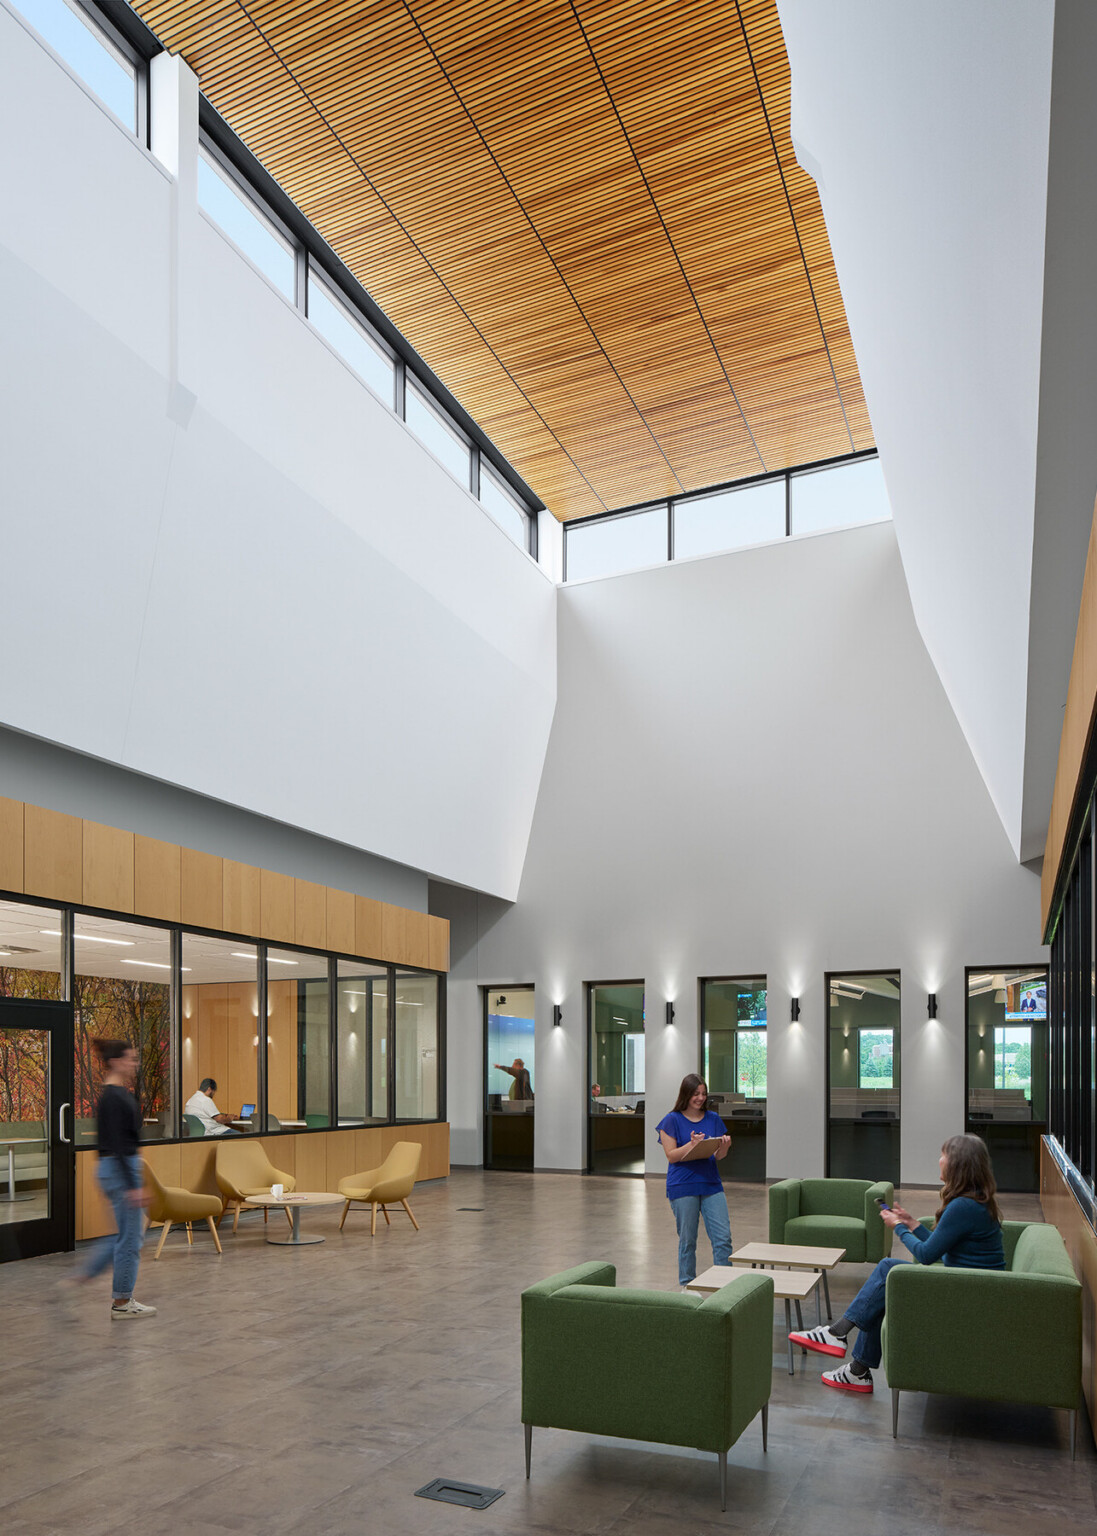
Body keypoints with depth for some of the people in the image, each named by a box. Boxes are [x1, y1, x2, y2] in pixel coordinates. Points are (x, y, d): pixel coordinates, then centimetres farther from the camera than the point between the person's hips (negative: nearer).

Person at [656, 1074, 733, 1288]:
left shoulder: (713, 1119, 8)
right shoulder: (672, 1120, -4)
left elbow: (720, 1155, 9)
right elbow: (672, 1156, -9)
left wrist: (725, 1146, -13)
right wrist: (692, 1144, -24)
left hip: (711, 1184, 4)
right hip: (683, 1187, -4)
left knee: (723, 1237, -2)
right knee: (687, 1240, 6)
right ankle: (687, 1285, 21)